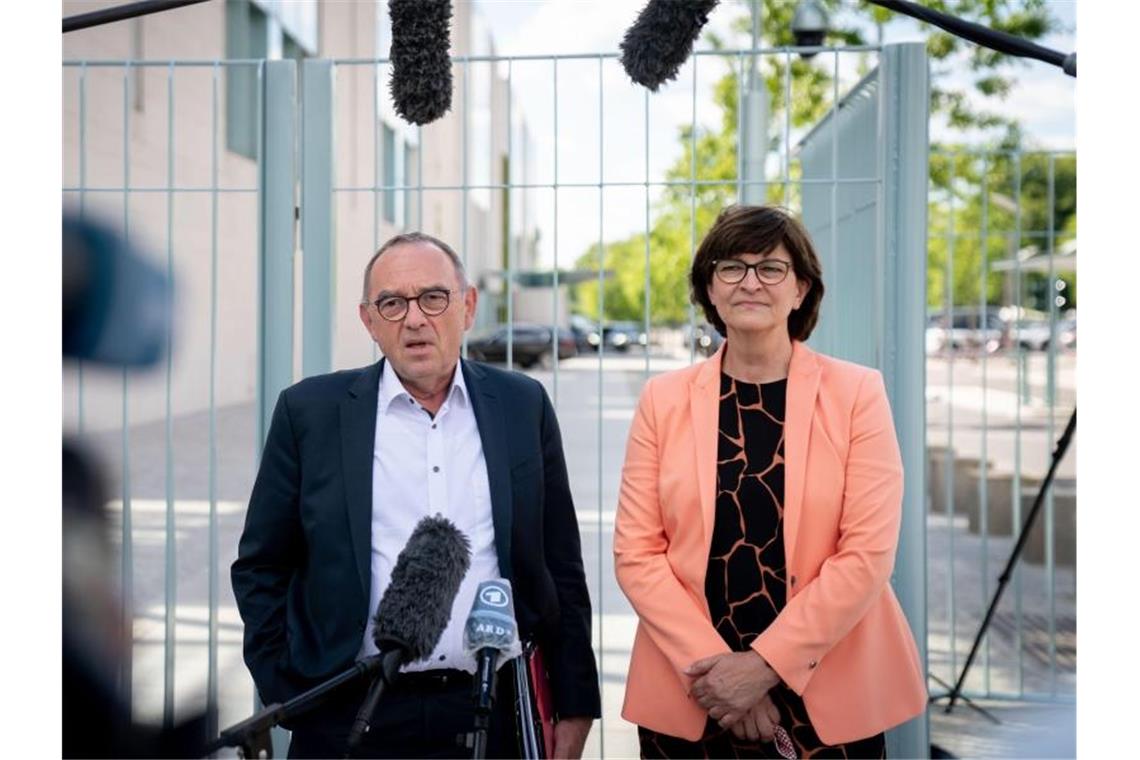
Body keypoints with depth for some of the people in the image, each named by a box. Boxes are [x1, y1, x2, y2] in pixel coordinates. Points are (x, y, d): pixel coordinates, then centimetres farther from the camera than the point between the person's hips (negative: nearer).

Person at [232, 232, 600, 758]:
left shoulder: (524, 406, 4)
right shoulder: (310, 411, 0)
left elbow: (562, 568, 6)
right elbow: (260, 568, 5)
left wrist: (574, 706, 4)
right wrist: (289, 701, -2)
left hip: (494, 715, 1)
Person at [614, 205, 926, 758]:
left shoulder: (857, 393, -3)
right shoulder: (663, 399, 2)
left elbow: (868, 552, -8)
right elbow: (635, 551, -1)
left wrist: (766, 664, -13)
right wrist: (710, 664, -11)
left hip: (828, 699, -1)